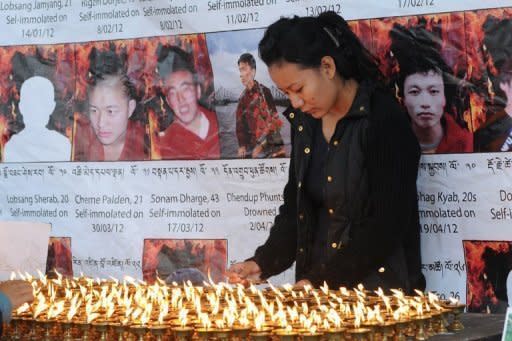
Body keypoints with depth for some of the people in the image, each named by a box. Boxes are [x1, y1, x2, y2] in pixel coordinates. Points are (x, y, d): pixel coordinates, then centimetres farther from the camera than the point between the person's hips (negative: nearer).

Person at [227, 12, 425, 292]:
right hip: (316, 290, 6)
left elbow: (389, 225, -15)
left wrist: (320, 280, -17)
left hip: (380, 288, -5)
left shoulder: (384, 120, -11)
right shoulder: (304, 121, 9)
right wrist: (262, 263, -1)